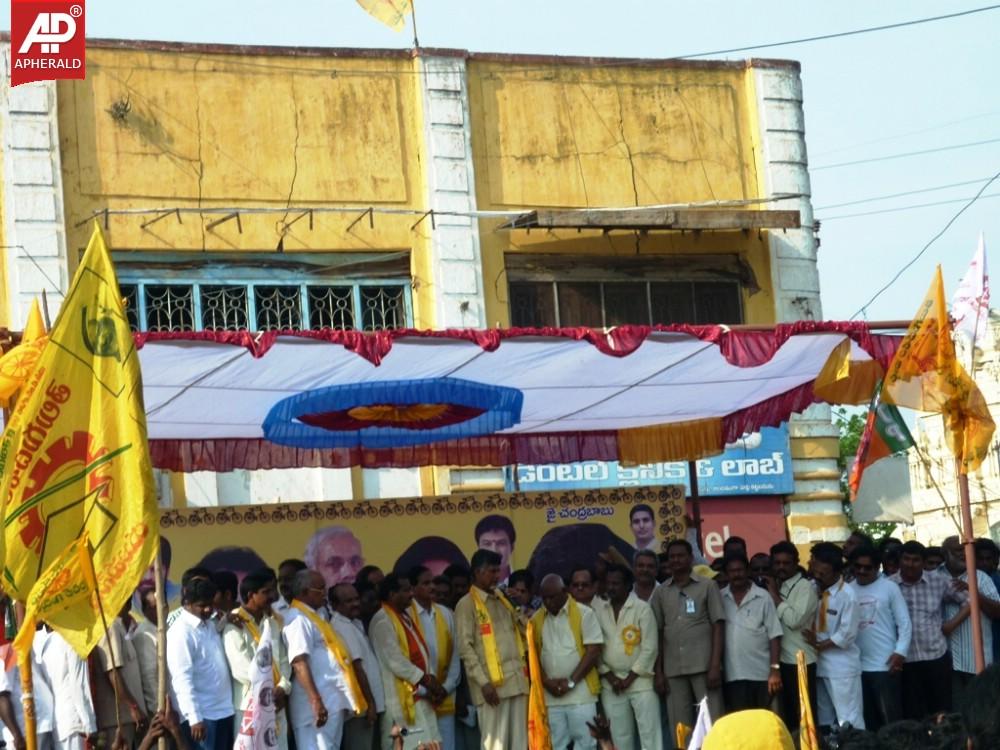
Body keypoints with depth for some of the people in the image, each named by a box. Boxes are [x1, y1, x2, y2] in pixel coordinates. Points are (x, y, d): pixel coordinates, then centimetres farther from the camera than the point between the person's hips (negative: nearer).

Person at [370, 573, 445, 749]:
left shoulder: (405, 617, 18)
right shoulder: (383, 621, -12)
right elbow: (396, 661, -18)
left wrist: (432, 681, 2)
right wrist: (426, 680, -12)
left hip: (420, 697, 9)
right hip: (402, 698, -9)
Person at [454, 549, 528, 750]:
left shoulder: (503, 602, 19)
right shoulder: (467, 604, -2)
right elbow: (465, 647, -9)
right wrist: (484, 682, -15)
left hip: (516, 682, 6)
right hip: (492, 684, -6)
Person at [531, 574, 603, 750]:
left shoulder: (584, 614, -1)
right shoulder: (536, 620, 10)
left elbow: (593, 651, -6)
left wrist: (571, 682, -11)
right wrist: (546, 682, -6)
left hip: (580, 691, -3)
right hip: (550, 695, 3)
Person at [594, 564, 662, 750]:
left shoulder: (642, 608, -5)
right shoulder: (598, 610, 5)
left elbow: (650, 648, -8)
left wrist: (630, 678, -10)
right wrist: (609, 676, -4)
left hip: (640, 680, -3)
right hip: (610, 683, 3)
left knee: (650, 732, -6)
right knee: (619, 735, 7)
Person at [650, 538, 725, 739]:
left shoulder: (707, 586, 4)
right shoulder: (661, 592, 12)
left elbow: (717, 627, 0)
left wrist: (715, 666, -9)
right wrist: (658, 671, 4)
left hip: (703, 665, -3)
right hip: (673, 669, 3)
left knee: (713, 723, -5)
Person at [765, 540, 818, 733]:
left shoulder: (805, 587, -6)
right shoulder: (776, 586, 14)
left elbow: (794, 620, -19)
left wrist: (775, 595, -12)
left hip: (800, 660, -7)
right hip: (780, 659, 7)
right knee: (786, 713, 11)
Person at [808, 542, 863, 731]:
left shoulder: (847, 595, -14)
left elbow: (846, 635, -15)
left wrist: (819, 645, -11)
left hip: (842, 667, -7)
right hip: (820, 664, 7)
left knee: (849, 720, -4)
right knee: (824, 720, 14)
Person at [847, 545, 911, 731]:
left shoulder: (889, 587, 0)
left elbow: (904, 623, -1)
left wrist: (900, 652, -11)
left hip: (885, 665, -3)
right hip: (857, 666, 3)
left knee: (891, 718, -2)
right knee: (866, 719, 9)